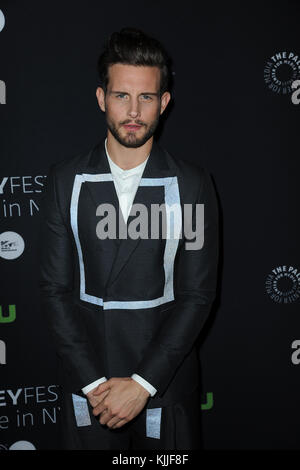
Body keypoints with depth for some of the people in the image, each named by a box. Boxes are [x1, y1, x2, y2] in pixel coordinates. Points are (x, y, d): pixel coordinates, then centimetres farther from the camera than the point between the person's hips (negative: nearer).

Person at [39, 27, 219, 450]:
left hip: (165, 381, 0)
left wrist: (143, 383, -14)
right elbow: (56, 288, -4)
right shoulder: (65, 180, -3)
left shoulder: (193, 184, -7)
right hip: (87, 385, 1)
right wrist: (94, 383, -11)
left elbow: (198, 294, -8)